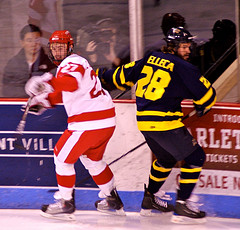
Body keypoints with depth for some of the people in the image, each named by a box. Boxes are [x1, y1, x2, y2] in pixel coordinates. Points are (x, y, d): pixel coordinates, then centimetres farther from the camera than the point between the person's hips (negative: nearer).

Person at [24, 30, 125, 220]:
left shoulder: (73, 63, -14)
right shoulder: (67, 65, 20)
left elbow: (71, 83, -37)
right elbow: (63, 93, 29)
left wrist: (48, 82, -51)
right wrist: (44, 100, 14)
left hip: (91, 122, -11)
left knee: (63, 156, -3)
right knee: (92, 158, 26)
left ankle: (66, 203, 3)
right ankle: (113, 200, 35)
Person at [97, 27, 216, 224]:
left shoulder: (150, 59, 12)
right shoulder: (183, 68, -7)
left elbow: (124, 75, 21)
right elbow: (207, 94, -1)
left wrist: (104, 76, 38)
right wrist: (202, 108, 20)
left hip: (143, 120, 8)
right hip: (163, 121, -8)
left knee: (167, 158, 28)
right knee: (195, 157, -1)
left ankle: (149, 200, 34)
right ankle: (181, 207, -7)